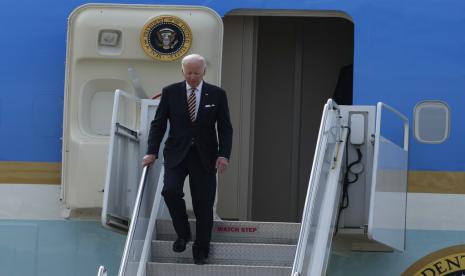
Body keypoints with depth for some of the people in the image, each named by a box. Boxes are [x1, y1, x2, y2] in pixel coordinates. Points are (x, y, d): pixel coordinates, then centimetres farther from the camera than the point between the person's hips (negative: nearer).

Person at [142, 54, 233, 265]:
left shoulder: (217, 95, 2)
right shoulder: (170, 92, 2)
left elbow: (225, 128, 3)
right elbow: (158, 124, 3)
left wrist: (224, 155, -9)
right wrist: (152, 152, -6)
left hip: (204, 156, 0)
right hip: (176, 153, 0)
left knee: (203, 204, 0)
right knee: (170, 190, -21)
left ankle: (201, 251, 12)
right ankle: (182, 233, 3)